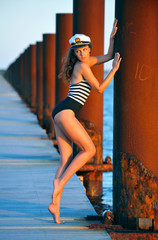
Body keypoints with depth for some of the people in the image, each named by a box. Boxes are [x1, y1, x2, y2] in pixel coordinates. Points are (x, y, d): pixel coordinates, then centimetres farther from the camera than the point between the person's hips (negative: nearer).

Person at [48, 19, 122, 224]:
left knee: (66, 159, 4)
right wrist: (115, 69, 2)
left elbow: (109, 56, 30)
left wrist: (112, 36, 22)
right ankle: (60, 184, -9)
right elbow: (100, 88, -2)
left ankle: (55, 204, -1)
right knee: (89, 149, -3)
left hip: (60, 114, 9)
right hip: (66, 112, -9)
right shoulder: (82, 65, -7)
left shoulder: (86, 61, 19)